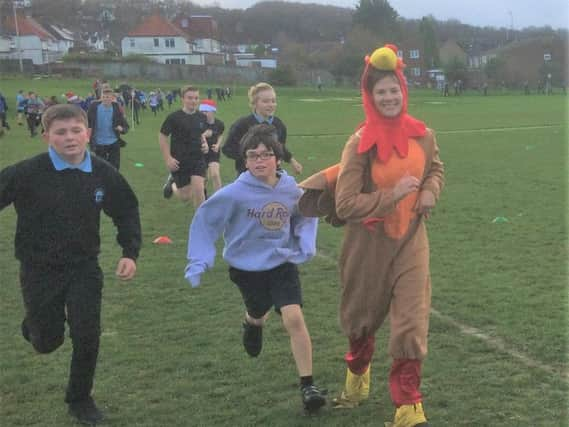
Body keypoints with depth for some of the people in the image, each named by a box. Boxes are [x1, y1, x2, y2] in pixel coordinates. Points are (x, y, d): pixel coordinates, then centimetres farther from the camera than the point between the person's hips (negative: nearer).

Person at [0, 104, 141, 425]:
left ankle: (81, 399, 23)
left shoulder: (104, 174, -7)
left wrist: (130, 253, -2)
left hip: (84, 268, 2)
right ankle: (34, 324, 45)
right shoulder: (26, 174, -19)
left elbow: (127, 213, 8)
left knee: (87, 337, -2)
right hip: (39, 269, -2)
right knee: (48, 342, 7)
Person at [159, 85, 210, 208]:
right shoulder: (174, 117, -12)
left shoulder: (201, 117, 2)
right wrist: (168, 158, -14)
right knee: (185, 197, 6)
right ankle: (172, 184, 41)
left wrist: (205, 144, 0)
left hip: (198, 159, 3)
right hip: (179, 161, -3)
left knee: (198, 189, -18)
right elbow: (162, 137, -7)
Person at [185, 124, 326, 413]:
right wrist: (199, 261, -13)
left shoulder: (291, 190, -12)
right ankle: (253, 323, 64)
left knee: (294, 318, -16)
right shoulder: (235, 193, -21)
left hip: (283, 263, 0)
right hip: (247, 267, 0)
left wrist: (306, 243, -6)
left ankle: (308, 385, -5)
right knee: (259, 313, 22)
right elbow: (204, 220, -10)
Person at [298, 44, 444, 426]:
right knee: (362, 319, 18)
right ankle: (357, 377, 48)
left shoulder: (423, 135, -5)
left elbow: (436, 169, 17)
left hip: (410, 241, 2)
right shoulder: (360, 144, -17)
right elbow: (345, 205, -19)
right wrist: (392, 196, -25)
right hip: (369, 244, -2)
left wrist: (430, 192, -4)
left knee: (412, 324, -6)